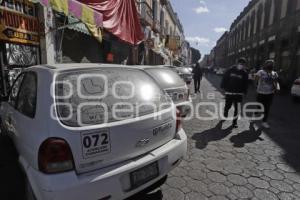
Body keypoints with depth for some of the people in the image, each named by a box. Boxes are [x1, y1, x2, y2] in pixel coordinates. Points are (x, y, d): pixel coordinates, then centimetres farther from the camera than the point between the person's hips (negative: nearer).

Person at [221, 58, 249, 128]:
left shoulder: (244, 73, 1)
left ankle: (234, 122, 15)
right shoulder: (230, 70, -3)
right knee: (227, 106, 7)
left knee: (237, 108, 2)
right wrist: (223, 87, -2)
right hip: (229, 92, -1)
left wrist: (244, 92, -1)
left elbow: (245, 84, 3)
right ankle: (225, 114, 39)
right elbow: (225, 79, 0)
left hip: (238, 93, 1)